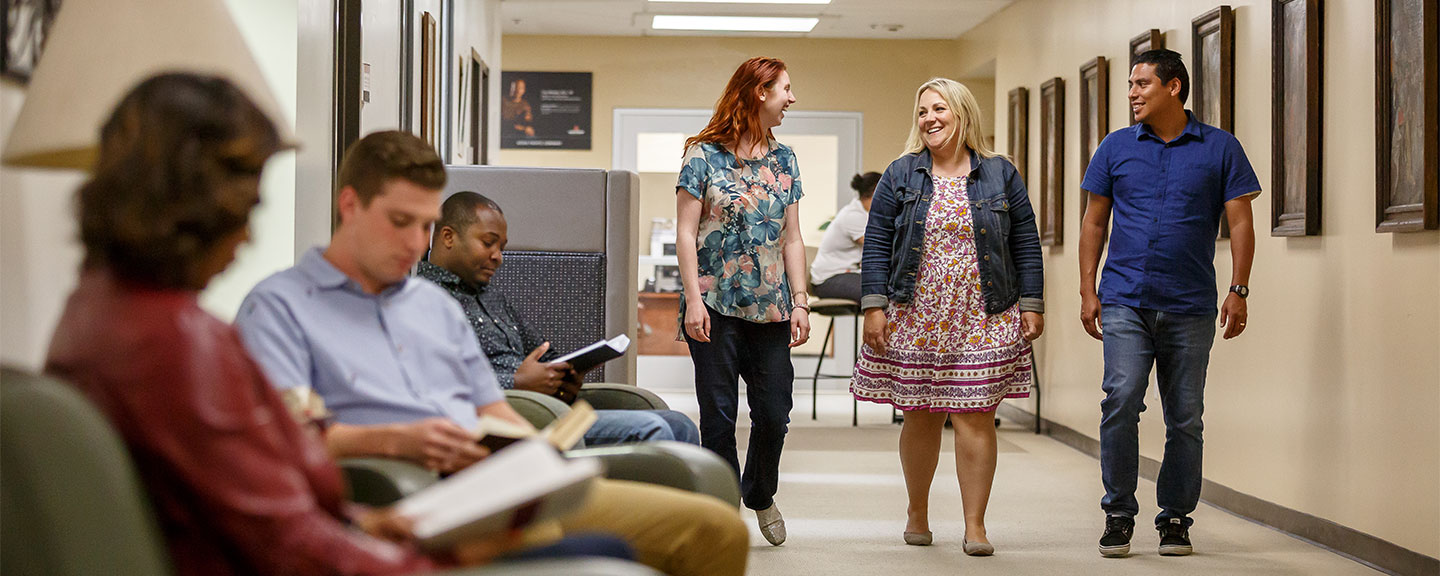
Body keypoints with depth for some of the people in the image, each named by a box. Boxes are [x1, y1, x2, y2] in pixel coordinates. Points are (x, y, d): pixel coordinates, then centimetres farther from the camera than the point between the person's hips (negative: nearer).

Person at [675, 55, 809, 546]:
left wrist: (799, 302, 4)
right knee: (719, 414, 0)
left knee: (774, 412, 4)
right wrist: (693, 300, -12)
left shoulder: (783, 159, 12)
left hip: (771, 306, 4)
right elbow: (686, 233, -5)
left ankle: (760, 494, 30)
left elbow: (791, 238, 12)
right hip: (716, 304, -4)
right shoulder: (704, 155, -3)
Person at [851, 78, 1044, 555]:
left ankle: (975, 525, 3)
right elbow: (877, 243, 3)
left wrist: (1031, 305, 1)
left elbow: (1025, 244, 7)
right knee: (921, 418, 6)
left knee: (976, 419, -4)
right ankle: (917, 512, 25)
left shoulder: (1000, 175, 6)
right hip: (916, 319, 1)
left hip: (983, 320, -1)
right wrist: (874, 305, -4)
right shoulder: (901, 175, 6)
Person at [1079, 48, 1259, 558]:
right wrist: (1088, 289, 4)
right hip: (1125, 301, 0)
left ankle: (1175, 518, 16)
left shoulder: (1220, 148, 4)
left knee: (1185, 417, 4)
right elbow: (1094, 222, 12)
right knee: (1121, 400, -15)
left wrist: (1238, 292, -5)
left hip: (1190, 307, 0)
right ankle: (1118, 512, -3)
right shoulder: (1117, 148, 9)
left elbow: (1240, 223, 3)